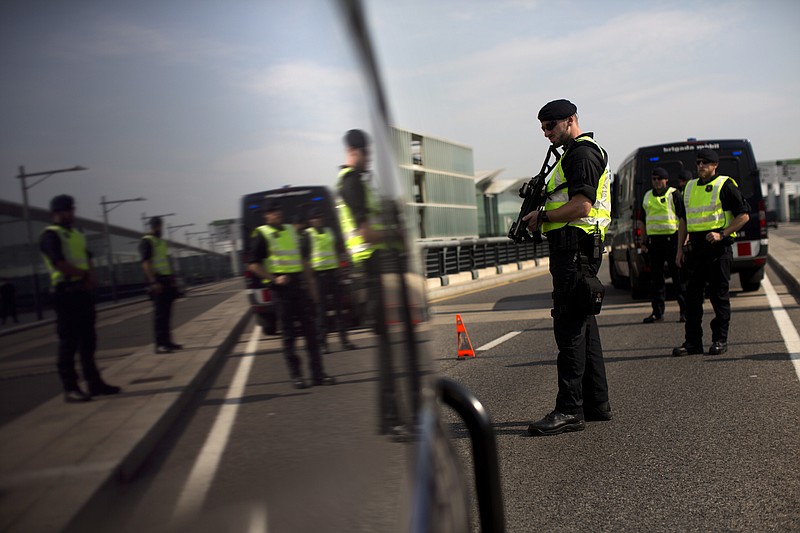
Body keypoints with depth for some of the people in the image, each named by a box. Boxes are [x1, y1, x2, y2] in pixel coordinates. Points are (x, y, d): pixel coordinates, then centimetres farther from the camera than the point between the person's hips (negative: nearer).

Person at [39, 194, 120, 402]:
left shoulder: (77, 235, 19)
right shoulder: (51, 235, -7)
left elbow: (87, 260, 16)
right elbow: (60, 264, -18)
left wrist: (91, 277, -5)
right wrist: (84, 274, -6)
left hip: (83, 291, 8)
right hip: (66, 292, -8)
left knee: (88, 339, 11)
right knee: (68, 342, -6)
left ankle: (94, 381, 18)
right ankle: (70, 388, -4)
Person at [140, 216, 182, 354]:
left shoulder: (162, 242, 19)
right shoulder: (146, 241, -6)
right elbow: (145, 263, -15)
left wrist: (172, 279, 18)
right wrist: (153, 282, -23)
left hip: (167, 280, 8)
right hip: (157, 281, -8)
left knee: (166, 313, 10)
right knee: (160, 313, -9)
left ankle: (167, 341, 15)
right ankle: (160, 344, -9)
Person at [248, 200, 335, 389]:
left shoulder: (291, 230, 15)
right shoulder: (262, 234, -3)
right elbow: (253, 265, -7)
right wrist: (274, 278, -16)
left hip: (299, 284, 6)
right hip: (282, 287, -5)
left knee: (310, 329, 4)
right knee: (288, 333, 0)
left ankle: (317, 373, 9)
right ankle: (295, 375, 7)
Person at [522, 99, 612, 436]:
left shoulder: (581, 154, -10)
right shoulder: (580, 152, 24)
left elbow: (581, 206, -21)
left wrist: (542, 216, -10)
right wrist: (542, 212, 13)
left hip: (574, 248, -11)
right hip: (576, 248, 11)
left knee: (570, 327, -11)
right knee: (583, 323, 12)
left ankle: (569, 410, -9)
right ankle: (596, 404, 18)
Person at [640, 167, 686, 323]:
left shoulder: (674, 194, -1)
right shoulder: (647, 197, 16)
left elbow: (683, 218, -5)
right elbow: (643, 221, 21)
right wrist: (644, 242, 16)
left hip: (671, 238, -5)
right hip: (654, 240, 5)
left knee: (678, 277, -3)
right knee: (656, 277, 5)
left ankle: (685, 311, 3)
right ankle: (657, 312, 10)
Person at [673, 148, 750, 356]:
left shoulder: (725, 185, -2)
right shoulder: (689, 187, 16)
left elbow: (743, 215, -5)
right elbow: (684, 220, 22)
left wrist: (722, 233, -15)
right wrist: (680, 248, 15)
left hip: (718, 246, -6)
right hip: (695, 246, 6)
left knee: (719, 294, -1)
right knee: (692, 294, 4)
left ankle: (720, 339, 8)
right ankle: (693, 341, 9)